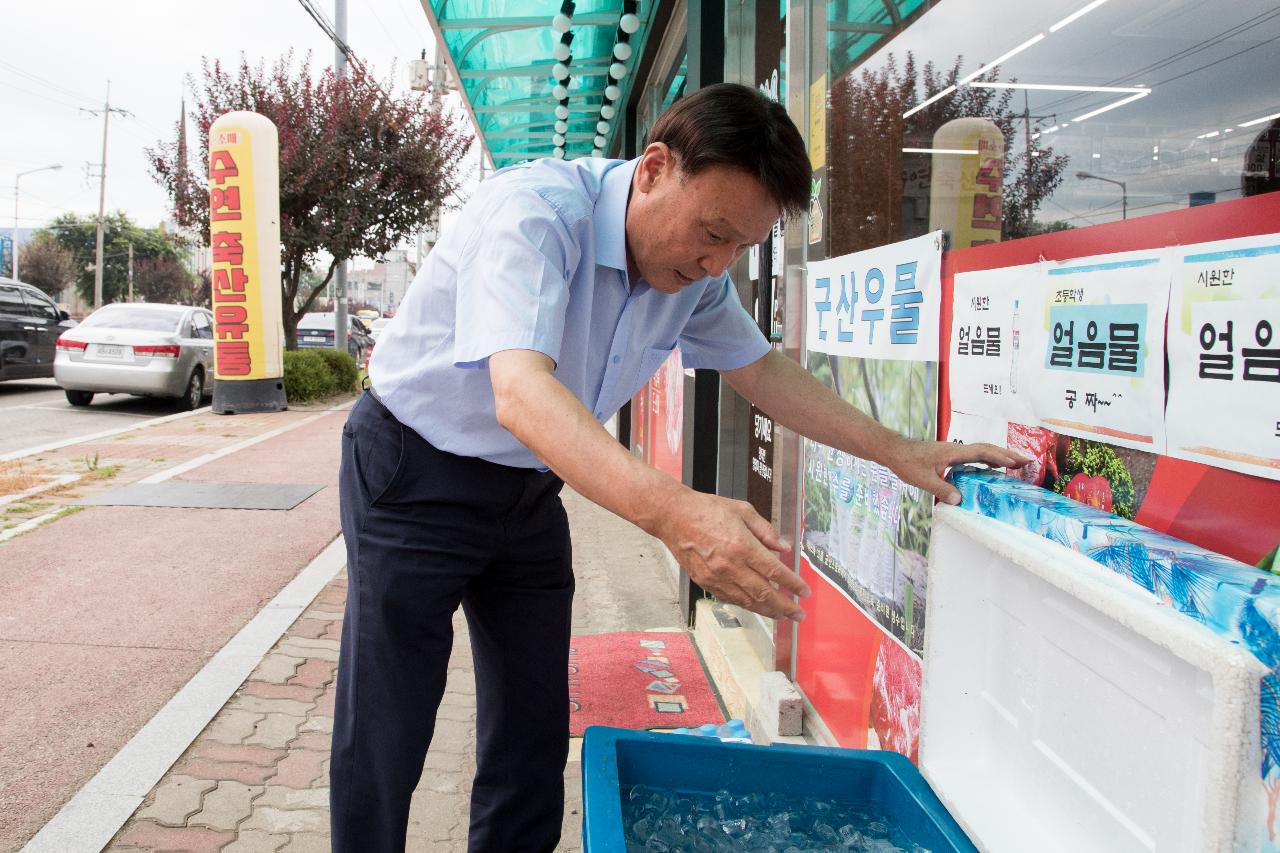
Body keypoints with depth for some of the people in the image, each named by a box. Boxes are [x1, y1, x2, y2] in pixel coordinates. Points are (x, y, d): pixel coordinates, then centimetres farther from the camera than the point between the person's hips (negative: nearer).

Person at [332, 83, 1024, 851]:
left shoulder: (695, 269, -5)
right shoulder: (536, 211, -29)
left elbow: (762, 369, 7)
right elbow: (521, 392, -42)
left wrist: (898, 453, 1)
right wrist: (674, 512, -56)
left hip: (529, 491, 6)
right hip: (416, 477, -6)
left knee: (534, 744, 11)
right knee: (385, 744, -2)